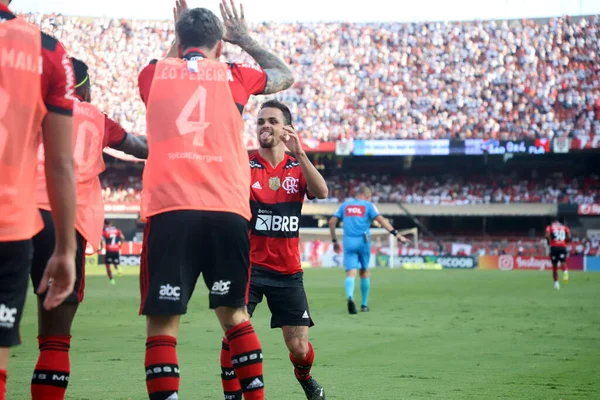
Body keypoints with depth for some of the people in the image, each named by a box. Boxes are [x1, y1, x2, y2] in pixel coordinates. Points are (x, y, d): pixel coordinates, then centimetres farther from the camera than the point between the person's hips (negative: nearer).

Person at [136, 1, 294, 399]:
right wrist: (245, 39, 42)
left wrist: (179, 41, 46)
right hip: (228, 210, 1)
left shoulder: (153, 74, 11)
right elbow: (285, 75, 33)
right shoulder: (233, 76, 12)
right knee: (233, 313, 16)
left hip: (169, 209, -1)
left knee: (163, 322, -1)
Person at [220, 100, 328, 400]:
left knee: (298, 347, 3)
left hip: (288, 270, 2)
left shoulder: (297, 168, 6)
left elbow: (321, 192, -14)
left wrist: (299, 153, -22)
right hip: (249, 265, -2)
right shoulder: (244, 166, -1)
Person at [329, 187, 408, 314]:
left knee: (351, 273, -7)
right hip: (363, 242, -1)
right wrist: (397, 234, -11)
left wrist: (334, 241, 19)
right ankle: (364, 304, 22)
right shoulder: (368, 205, 5)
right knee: (364, 271, 17)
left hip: (348, 242, 1)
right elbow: (381, 220, -9)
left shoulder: (345, 205, 15)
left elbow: (332, 222, 11)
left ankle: (350, 297, -37)